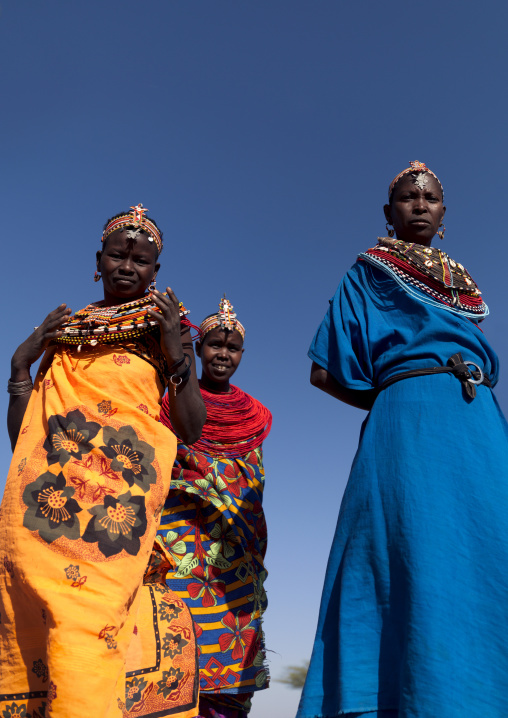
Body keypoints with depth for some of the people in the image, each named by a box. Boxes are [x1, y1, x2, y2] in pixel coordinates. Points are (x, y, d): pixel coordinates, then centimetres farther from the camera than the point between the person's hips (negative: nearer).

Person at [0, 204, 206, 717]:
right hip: (44, 489, 3)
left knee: (85, 617, -17)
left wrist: (177, 354, -6)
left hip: (122, 487, -2)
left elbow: (191, 429, 6)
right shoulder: (62, 326, 18)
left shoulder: (165, 325, 14)